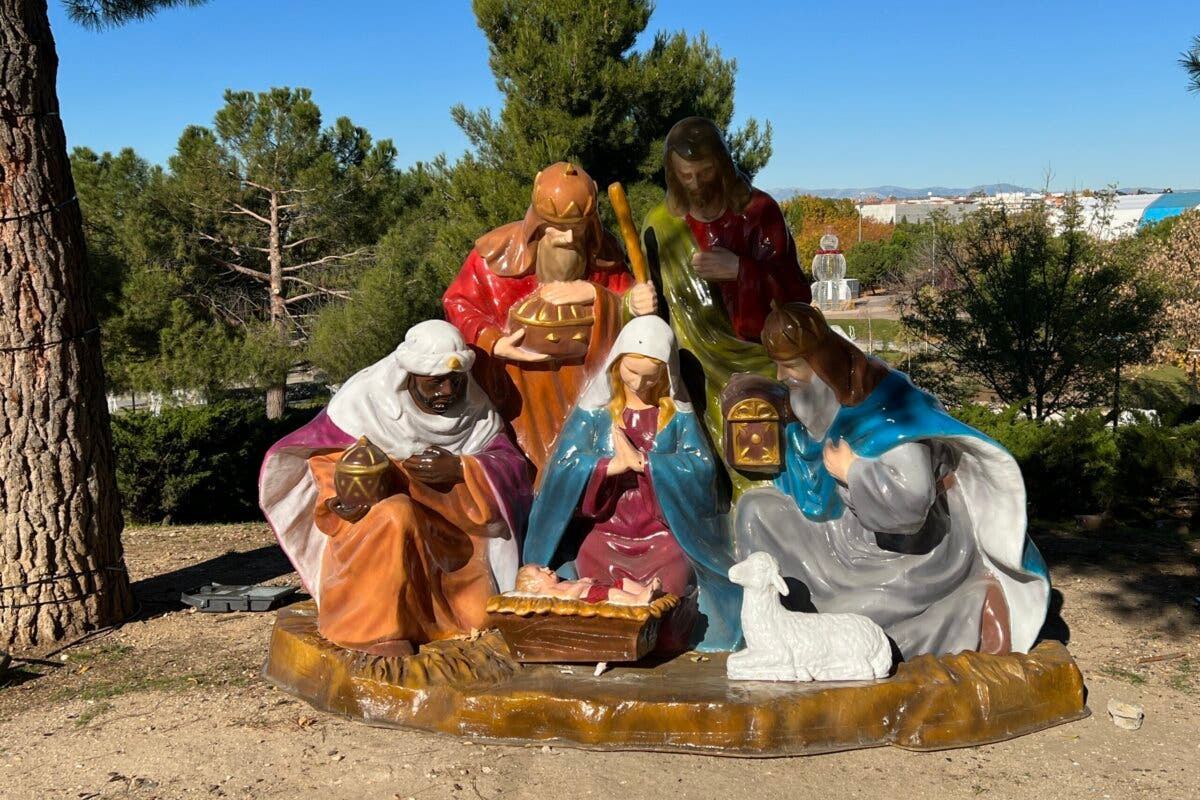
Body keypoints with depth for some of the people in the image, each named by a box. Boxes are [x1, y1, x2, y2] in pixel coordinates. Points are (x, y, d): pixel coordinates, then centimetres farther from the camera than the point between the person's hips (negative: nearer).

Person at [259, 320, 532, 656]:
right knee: (395, 515, -36)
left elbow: (513, 467, -9)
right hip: (368, 526, -3)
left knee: (479, 616, -15)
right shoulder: (365, 400, -9)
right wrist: (342, 496, -26)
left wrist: (459, 468, -28)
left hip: (445, 533, 3)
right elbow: (325, 456, -4)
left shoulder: (475, 411, -1)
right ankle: (378, 629, -26)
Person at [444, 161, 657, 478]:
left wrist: (594, 294, -23)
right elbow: (457, 302, -5)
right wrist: (493, 343, -20)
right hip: (518, 387, -2)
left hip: (586, 383, 2)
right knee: (532, 471, -4)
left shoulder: (603, 250, -7)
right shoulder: (499, 251, -15)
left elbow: (626, 305, -1)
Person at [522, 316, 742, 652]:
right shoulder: (595, 409, 6)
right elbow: (563, 466, -4)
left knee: (670, 585, -28)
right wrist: (610, 465, -20)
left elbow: (702, 468, -8)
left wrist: (642, 460, -17)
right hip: (604, 528, 0)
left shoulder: (678, 413, 6)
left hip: (663, 531, 0)